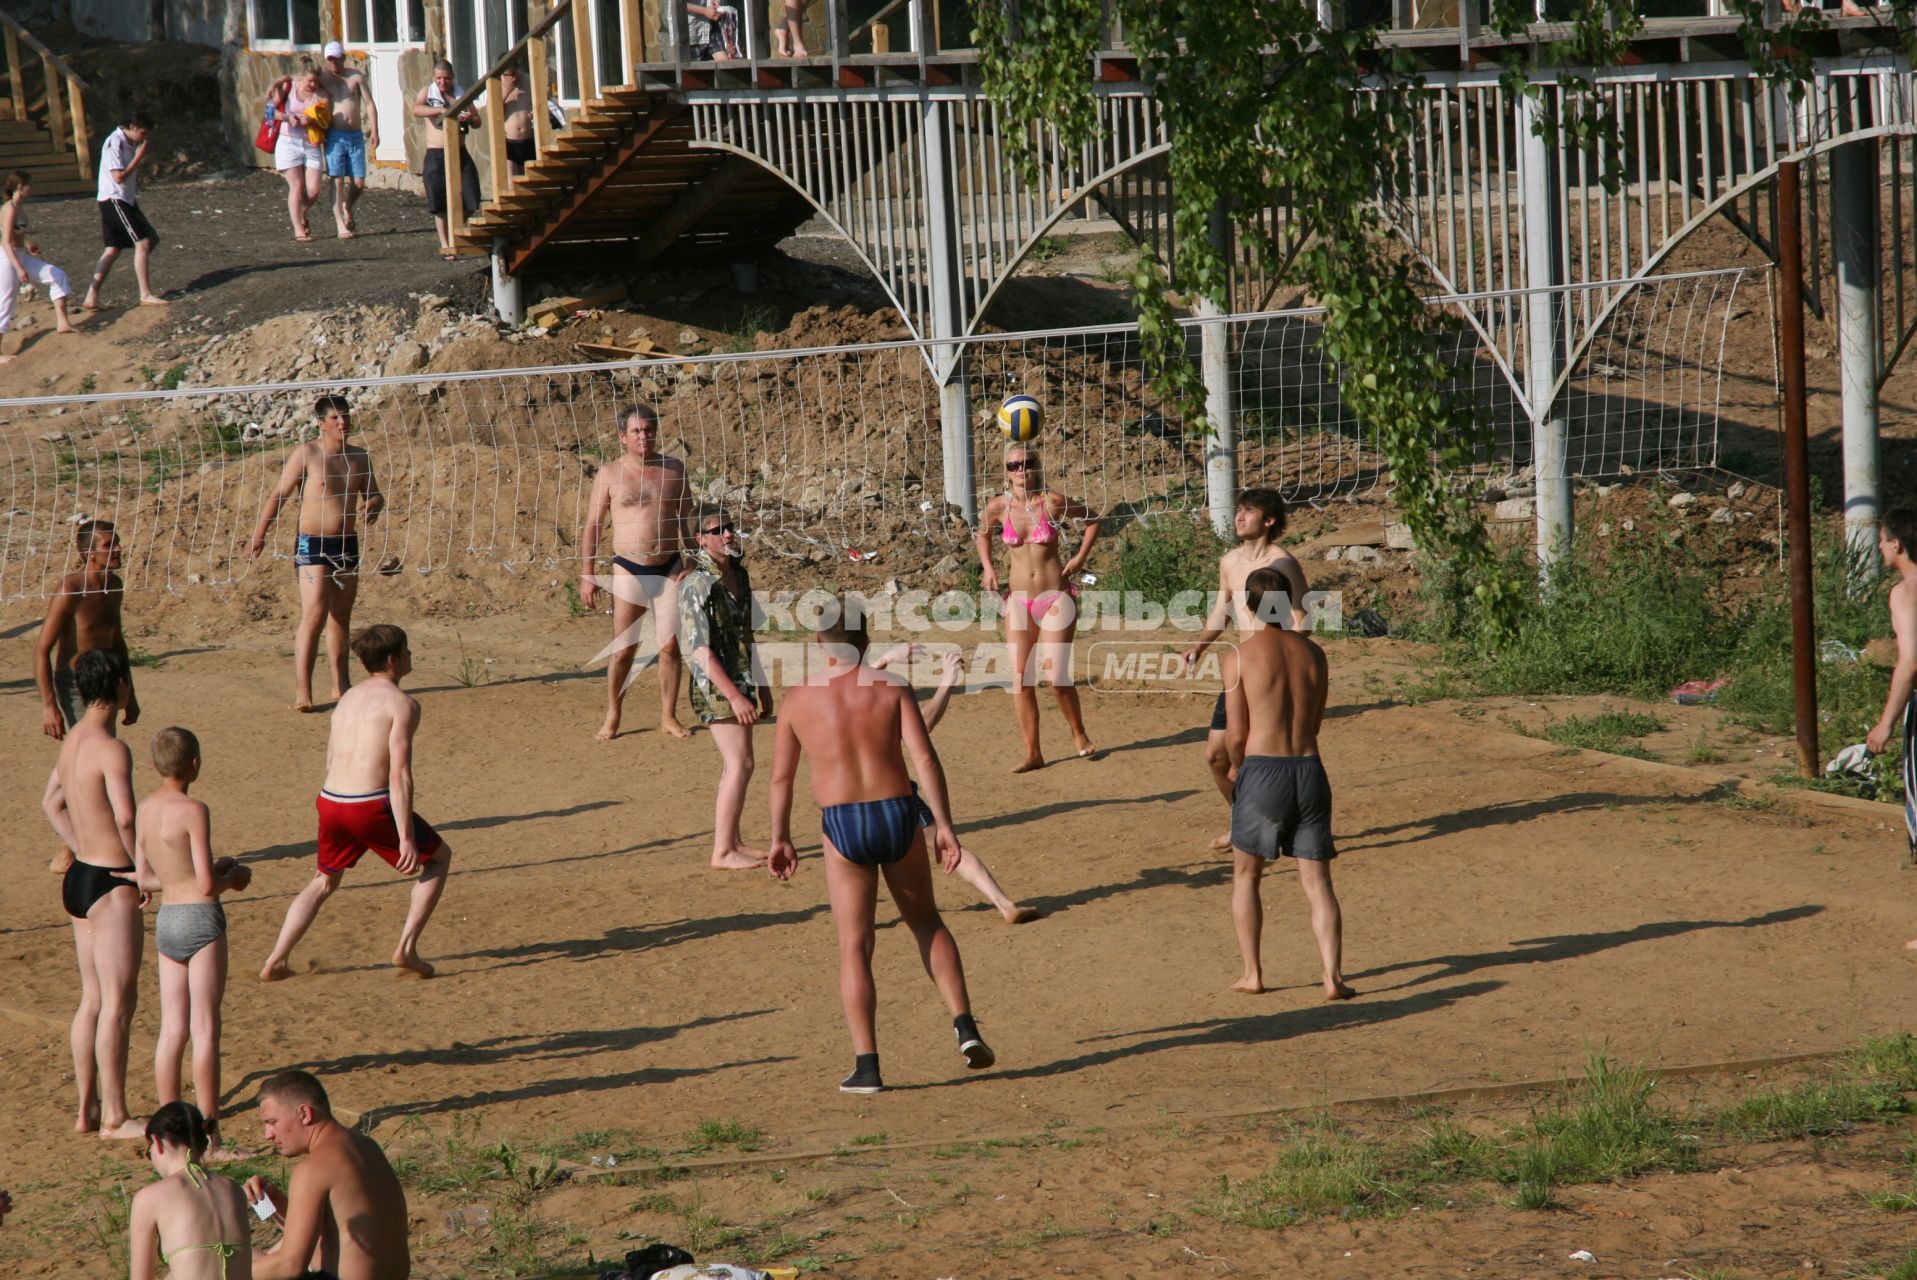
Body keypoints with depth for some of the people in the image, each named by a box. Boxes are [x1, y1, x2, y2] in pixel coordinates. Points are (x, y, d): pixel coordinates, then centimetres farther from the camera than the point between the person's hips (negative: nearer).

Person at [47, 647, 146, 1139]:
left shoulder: (72, 740, 10)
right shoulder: (112, 749, -19)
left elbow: (56, 808, 22)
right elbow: (125, 818, -29)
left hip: (80, 877, 9)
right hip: (112, 885, -9)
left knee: (92, 998, 15)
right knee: (119, 1002, -3)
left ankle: (87, 1111, 19)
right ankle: (114, 1117, -1)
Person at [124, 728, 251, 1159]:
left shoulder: (145, 809, 7)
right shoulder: (193, 811, -15)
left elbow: (144, 880, 13)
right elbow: (207, 885, -17)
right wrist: (233, 877, 4)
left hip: (165, 921, 7)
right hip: (201, 918, -7)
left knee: (171, 1030, 9)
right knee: (205, 1029, -4)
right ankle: (209, 1137, -3)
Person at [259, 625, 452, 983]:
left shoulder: (348, 698, 16)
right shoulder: (401, 704, -8)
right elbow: (399, 774, -15)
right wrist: (406, 838, -16)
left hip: (331, 802, 6)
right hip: (371, 806, -6)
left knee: (324, 881, 28)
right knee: (438, 857, 16)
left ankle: (275, 962, 18)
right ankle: (406, 949, 7)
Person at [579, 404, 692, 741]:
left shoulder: (673, 469, 5)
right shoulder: (610, 474, -1)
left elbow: (688, 518, 13)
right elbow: (592, 525, 2)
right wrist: (587, 575, -2)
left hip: (669, 569, 2)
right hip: (629, 570, -2)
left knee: (670, 646, 1)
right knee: (623, 649, -2)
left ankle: (668, 716, 11)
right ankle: (612, 719, 10)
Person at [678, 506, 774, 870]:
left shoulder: (738, 576, 9)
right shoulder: (697, 585, -19)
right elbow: (700, 649, -22)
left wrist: (761, 685, 23)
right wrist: (734, 696, -25)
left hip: (739, 682, 9)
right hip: (716, 687, -9)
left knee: (734, 765, 14)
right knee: (740, 764, -11)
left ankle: (733, 842, 23)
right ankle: (723, 852, -7)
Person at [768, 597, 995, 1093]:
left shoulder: (799, 699, 3)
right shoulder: (892, 688, 0)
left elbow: (781, 777, 9)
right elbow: (926, 758, -10)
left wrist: (780, 838, 19)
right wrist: (944, 825, -9)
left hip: (843, 828, -1)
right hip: (898, 815, 1)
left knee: (854, 946, 5)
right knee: (925, 922, 22)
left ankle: (866, 1065, -3)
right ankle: (965, 1028, 9)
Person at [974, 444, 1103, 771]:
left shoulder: (1052, 501, -8)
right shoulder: (999, 507, -2)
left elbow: (1092, 518, 8)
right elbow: (982, 532, 21)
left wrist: (1080, 558, -1)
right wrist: (987, 567, 6)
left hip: (1056, 596, -3)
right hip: (1019, 600, 3)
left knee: (1055, 676, -9)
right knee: (1020, 678, -3)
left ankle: (1080, 735, 16)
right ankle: (1032, 753, 4)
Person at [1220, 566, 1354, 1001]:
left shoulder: (1241, 657, -5)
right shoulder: (1312, 653, 8)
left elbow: (1236, 735, -3)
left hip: (1262, 770, -3)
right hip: (1309, 769, 3)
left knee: (1246, 875, 15)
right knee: (1317, 881, 5)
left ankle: (1252, 972, 13)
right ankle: (1333, 975, -8)